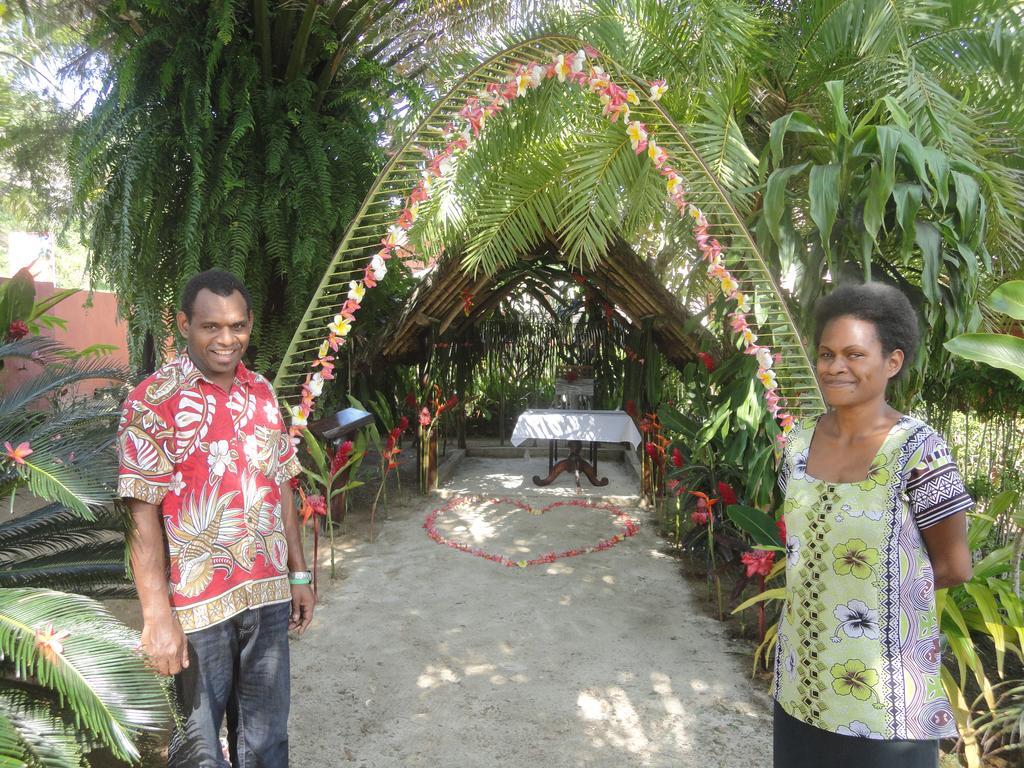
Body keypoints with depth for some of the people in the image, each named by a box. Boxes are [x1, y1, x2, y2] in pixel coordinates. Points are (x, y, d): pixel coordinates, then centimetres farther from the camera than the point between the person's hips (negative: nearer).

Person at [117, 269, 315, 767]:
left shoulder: (262, 393, 6)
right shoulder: (152, 401, -11)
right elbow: (144, 516, -13)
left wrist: (299, 574, 9)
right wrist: (157, 617, -16)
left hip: (269, 594, 5)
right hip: (198, 604, -4)